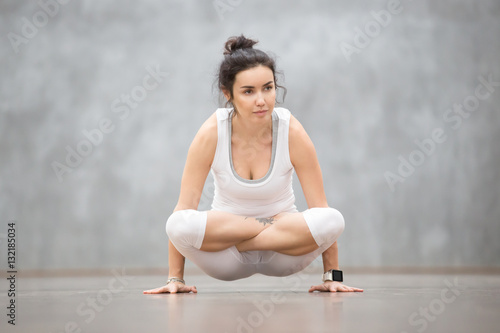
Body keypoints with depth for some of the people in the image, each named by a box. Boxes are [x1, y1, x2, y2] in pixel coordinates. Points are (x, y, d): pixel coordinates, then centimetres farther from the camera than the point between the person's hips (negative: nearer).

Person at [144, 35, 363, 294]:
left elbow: (320, 207, -11)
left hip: (281, 257, 0)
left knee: (332, 221, -31)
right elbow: (185, 207, -13)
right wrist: (175, 278, -14)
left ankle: (236, 241, -14)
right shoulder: (211, 134, -17)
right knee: (179, 225, -33)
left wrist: (332, 277, -13)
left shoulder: (292, 132, -16)